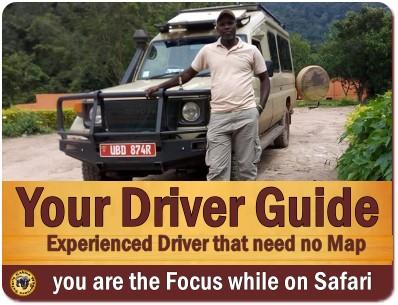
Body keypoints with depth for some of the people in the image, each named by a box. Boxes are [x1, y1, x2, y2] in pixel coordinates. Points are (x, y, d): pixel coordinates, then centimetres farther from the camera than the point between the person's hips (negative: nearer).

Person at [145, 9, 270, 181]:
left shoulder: (251, 51, 7)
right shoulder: (208, 51, 10)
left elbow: (264, 79, 13)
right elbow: (189, 74, 19)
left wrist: (260, 107, 0)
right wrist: (160, 87, 16)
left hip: (246, 115, 0)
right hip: (218, 117, 1)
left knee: (247, 166, 6)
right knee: (216, 169, -3)